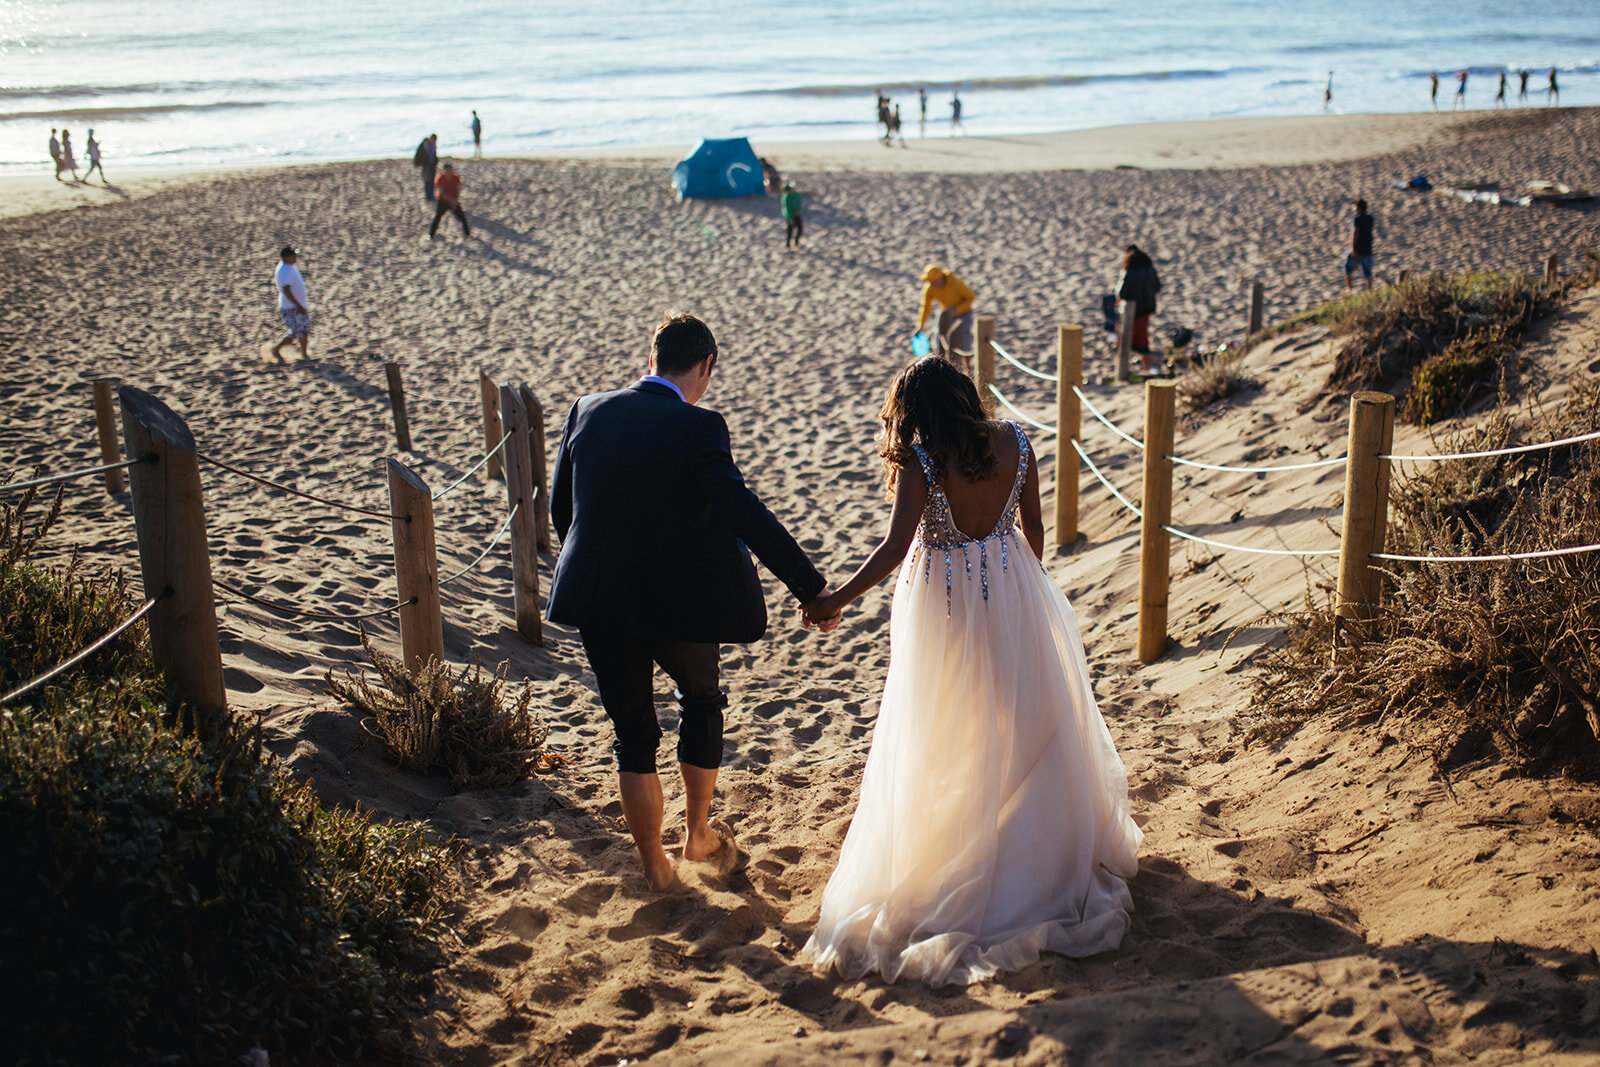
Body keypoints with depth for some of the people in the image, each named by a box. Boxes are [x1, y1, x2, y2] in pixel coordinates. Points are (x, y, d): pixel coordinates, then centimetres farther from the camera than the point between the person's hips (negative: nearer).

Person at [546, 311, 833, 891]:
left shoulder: (587, 410, 0)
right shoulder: (698, 427, -15)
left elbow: (560, 508, 9)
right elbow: (743, 514, -24)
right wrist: (810, 587, -21)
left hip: (599, 602, 3)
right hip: (679, 599, -3)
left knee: (632, 732, 17)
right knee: (701, 700, 26)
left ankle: (654, 865, 27)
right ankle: (699, 833, 38)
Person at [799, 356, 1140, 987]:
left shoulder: (919, 462, -19)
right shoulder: (1014, 443, -5)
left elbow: (896, 545, -26)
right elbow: (1033, 526, 3)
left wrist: (838, 599, -21)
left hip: (943, 599, -4)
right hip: (1011, 589, 4)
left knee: (943, 731, 11)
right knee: (1022, 719, 20)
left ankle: (946, 850, 23)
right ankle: (1048, 840, 35)